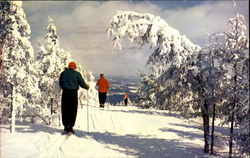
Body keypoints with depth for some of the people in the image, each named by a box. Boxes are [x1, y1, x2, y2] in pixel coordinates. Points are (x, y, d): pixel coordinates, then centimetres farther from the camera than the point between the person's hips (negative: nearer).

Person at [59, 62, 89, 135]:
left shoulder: (63, 73, 8)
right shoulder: (77, 74, -1)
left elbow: (60, 84, 14)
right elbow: (82, 83, 0)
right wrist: (87, 87, 20)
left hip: (65, 93, 3)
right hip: (73, 93, -3)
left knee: (65, 110, 10)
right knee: (73, 111, 2)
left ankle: (66, 127, 11)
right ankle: (70, 128, -2)